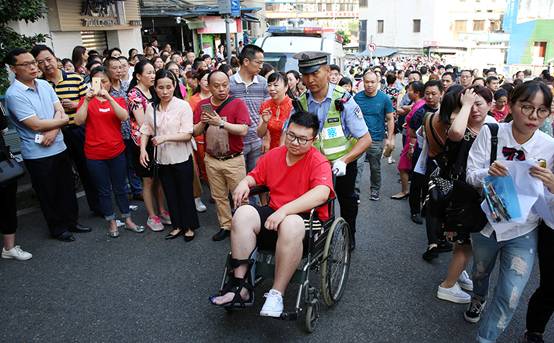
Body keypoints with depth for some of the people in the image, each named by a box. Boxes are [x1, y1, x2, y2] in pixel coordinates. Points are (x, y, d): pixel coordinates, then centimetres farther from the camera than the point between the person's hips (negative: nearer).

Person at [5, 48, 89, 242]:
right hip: (38, 154, -6)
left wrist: (53, 131, -17)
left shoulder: (44, 85, 4)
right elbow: (35, 125, -19)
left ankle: (71, 221, 33)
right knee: (48, 194, 10)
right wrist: (62, 120, -6)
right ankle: (58, 228, 26)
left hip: (59, 147, 6)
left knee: (67, 188, 16)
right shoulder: (14, 94, -16)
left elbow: (60, 111, 1)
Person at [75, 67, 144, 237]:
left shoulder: (118, 100, 3)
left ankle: (128, 220, 26)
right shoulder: (86, 100, 2)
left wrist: (108, 97, -27)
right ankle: (111, 223, 26)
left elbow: (124, 116, -17)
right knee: (104, 190, 11)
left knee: (120, 188, 13)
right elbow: (79, 121, -14)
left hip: (117, 152, 1)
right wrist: (87, 99, -23)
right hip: (94, 154, 0)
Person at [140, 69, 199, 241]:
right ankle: (178, 226, 31)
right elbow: (145, 131, 5)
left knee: (185, 193, 9)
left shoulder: (183, 106, -12)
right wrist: (143, 149, -11)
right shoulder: (151, 108, 0)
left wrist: (165, 137, -26)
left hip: (181, 157, -4)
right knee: (170, 194, 15)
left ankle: (190, 227, 25)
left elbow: (187, 135, -17)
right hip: (162, 158, 4)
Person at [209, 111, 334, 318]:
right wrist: (244, 183, -5)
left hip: (307, 220, -4)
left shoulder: (319, 162, -8)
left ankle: (276, 295, -25)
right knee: (243, 213, -24)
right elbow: (255, 176, 21)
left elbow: (322, 193, -27)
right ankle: (241, 285, -19)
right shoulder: (273, 155, 9)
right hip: (273, 215, 5)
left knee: (290, 225, -39)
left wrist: (285, 210, -35)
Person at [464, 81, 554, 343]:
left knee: (510, 297, -2)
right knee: (480, 272, 27)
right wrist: (488, 172, -34)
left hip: (523, 232, 0)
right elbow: (470, 176, -13)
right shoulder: (490, 133, -15)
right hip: (486, 223, 1)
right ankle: (478, 299, 61)